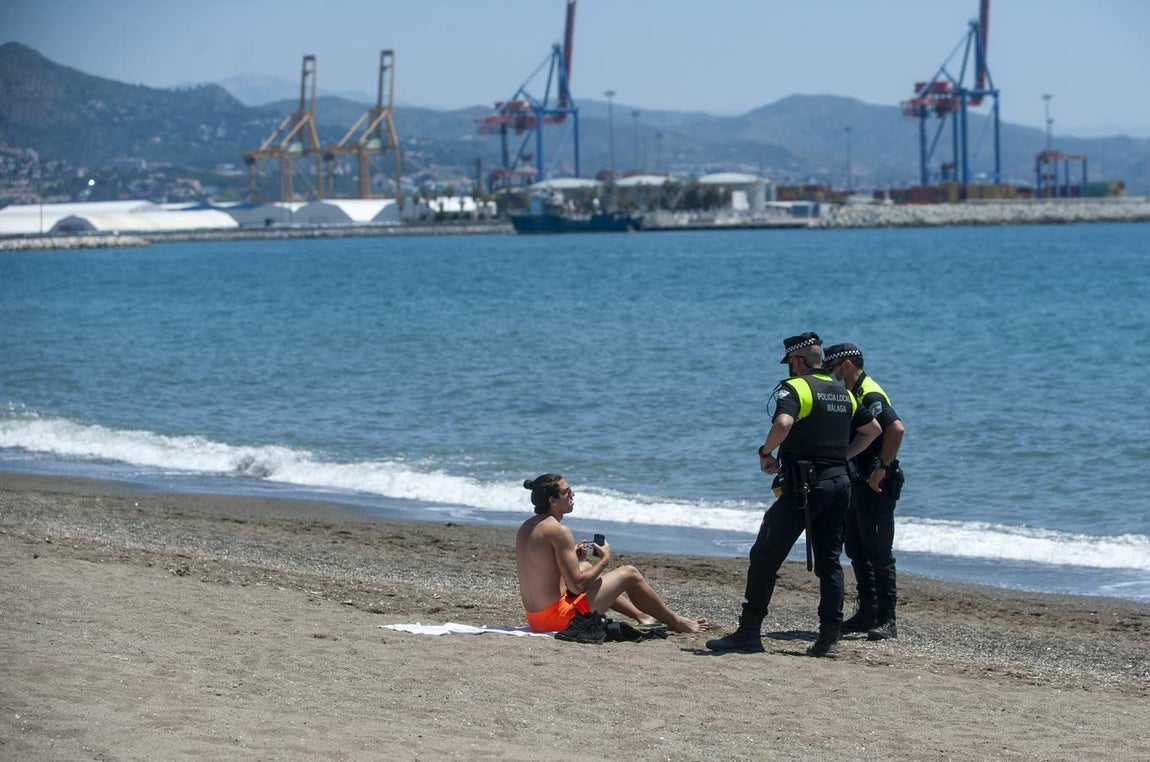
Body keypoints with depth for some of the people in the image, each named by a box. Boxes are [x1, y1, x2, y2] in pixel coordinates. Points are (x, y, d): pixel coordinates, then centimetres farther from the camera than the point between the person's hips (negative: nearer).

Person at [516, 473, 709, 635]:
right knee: (629, 573, 5)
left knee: (587, 567, 34)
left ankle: (640, 615, 49)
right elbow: (577, 586, -20)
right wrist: (604, 561, -5)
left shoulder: (526, 528, 7)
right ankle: (675, 622, 25)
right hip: (559, 617, -9)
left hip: (535, 618, 9)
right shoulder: (559, 531, -20)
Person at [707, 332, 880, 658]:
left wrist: (765, 452, -11)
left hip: (803, 487, -7)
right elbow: (872, 429, 25)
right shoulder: (843, 392, 16)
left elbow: (783, 423, -27)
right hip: (839, 483, 7)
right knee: (829, 561, 9)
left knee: (765, 557, 0)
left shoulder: (793, 388, -8)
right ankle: (828, 639, 4)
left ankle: (749, 634, 0)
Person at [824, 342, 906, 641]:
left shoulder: (871, 396, -16)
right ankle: (868, 613, 20)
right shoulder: (852, 395, 16)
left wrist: (882, 467, -27)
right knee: (857, 549, 13)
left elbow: (897, 428, -30)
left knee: (879, 552, -8)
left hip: (876, 486, -10)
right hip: (857, 483, 10)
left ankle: (887, 620, -5)